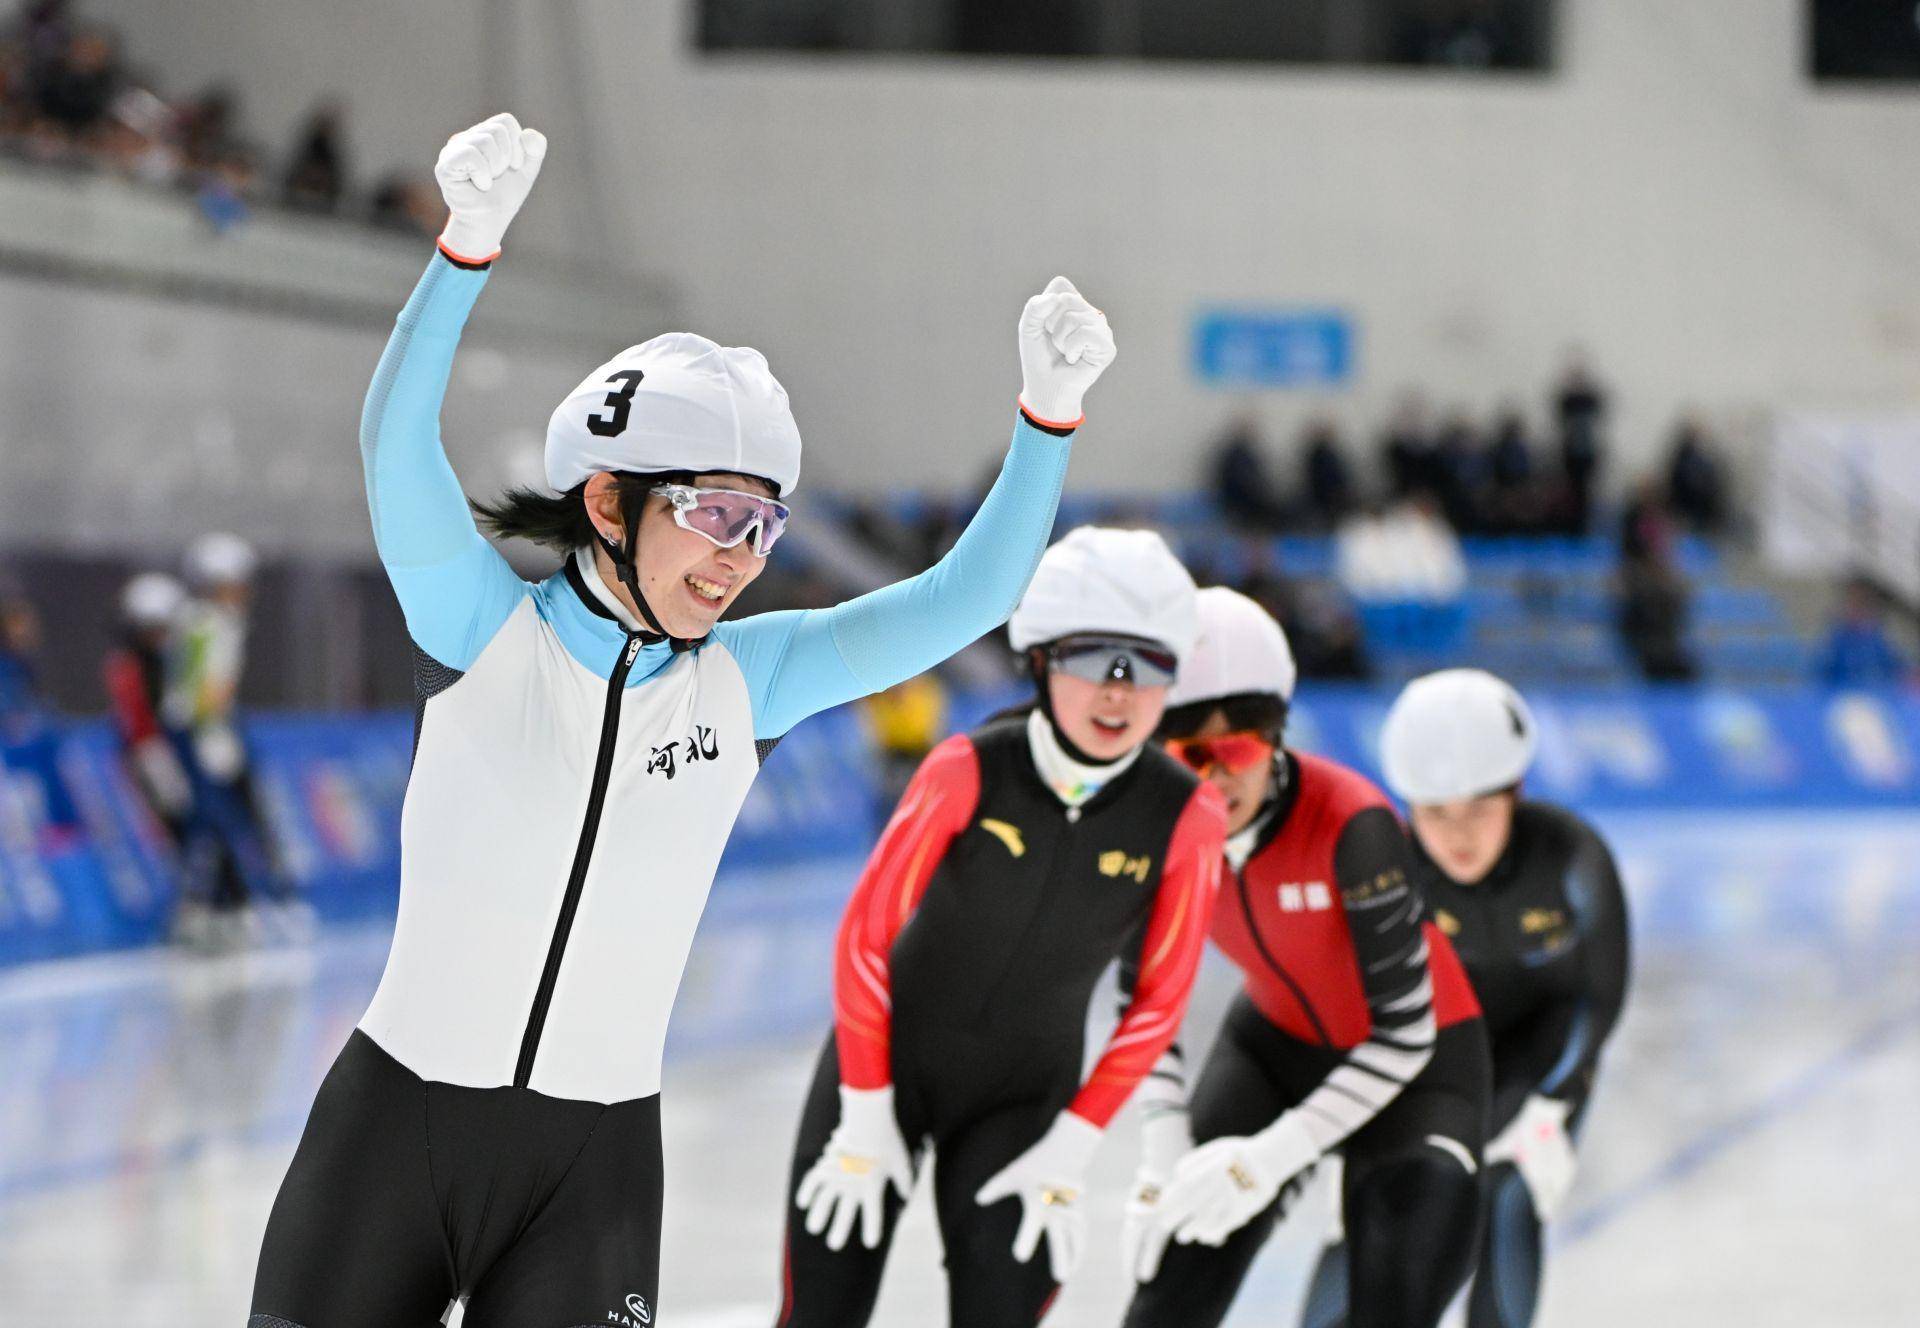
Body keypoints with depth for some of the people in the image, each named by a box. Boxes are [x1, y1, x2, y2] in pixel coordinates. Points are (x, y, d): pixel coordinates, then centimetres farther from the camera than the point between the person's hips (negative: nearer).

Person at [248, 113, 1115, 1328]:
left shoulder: (745, 686, 3)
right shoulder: (483, 630, -6)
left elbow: (966, 599, -3)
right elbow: (396, 442, -22)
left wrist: (1049, 413, -17)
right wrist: (471, 241, -36)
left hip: (595, 1167, 2)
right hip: (394, 1130, -2)